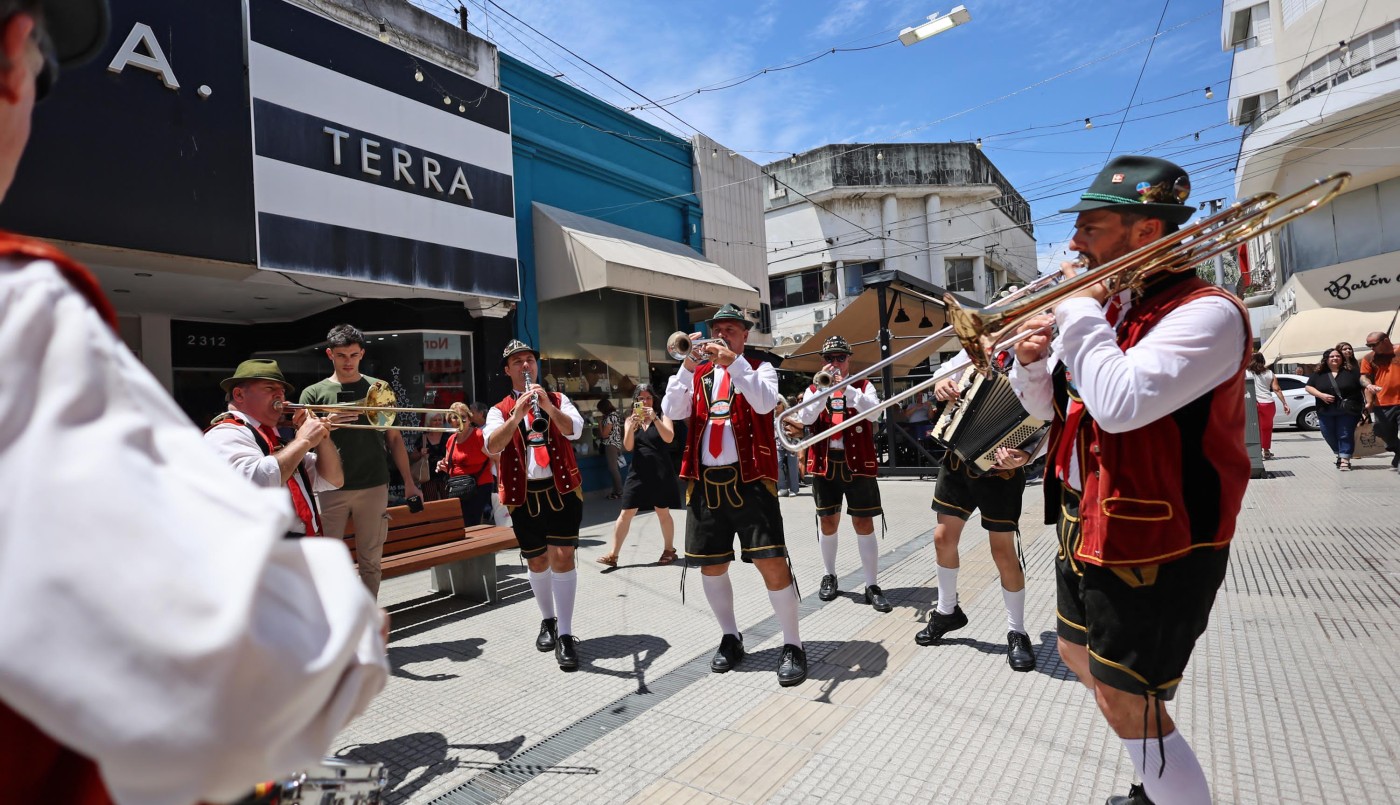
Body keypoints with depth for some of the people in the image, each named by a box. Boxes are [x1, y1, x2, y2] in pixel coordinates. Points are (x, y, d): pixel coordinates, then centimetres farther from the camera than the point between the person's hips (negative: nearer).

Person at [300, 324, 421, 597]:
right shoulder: (314, 393, 7)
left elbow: (394, 438, 11)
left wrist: (409, 482, 7)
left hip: (373, 486, 1)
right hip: (330, 488, 0)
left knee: (370, 561, 6)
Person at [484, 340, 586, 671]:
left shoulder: (558, 399, 7)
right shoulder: (499, 410, 6)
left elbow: (574, 429, -12)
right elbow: (492, 446, -14)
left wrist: (548, 406, -28)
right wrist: (516, 415, -29)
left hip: (561, 488, -1)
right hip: (523, 494, 2)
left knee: (562, 556, -10)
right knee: (537, 561, 12)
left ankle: (565, 634, -4)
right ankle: (549, 620, 33)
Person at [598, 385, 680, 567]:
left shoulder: (662, 416, 2)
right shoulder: (630, 420, 9)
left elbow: (669, 438, -15)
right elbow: (628, 447, -3)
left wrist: (655, 419, -25)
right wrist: (631, 426, -19)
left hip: (661, 473, -2)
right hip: (638, 473, 2)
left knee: (663, 512, 7)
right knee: (626, 513, 0)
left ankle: (669, 550, 24)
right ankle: (613, 555, 3)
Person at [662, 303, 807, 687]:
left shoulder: (760, 368, 7)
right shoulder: (698, 374, 15)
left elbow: (765, 403, -14)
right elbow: (672, 411, 0)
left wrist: (735, 363, -21)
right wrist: (687, 365, -11)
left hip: (749, 479, -4)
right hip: (705, 481, 4)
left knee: (771, 561, -9)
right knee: (711, 565, 10)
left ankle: (793, 646, 7)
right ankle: (730, 638, 28)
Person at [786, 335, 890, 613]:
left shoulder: (863, 386, 5)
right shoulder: (813, 389, 9)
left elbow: (874, 411, -14)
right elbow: (805, 417, -8)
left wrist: (846, 387, -23)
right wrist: (823, 388, -18)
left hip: (857, 463, -2)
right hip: (825, 463, 2)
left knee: (863, 524, -2)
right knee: (828, 522, 11)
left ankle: (872, 585, 6)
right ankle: (829, 576, 28)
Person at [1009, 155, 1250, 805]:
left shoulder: (1204, 313, -19)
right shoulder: (1107, 307, 9)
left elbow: (1118, 404, -35)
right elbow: (1050, 407, 13)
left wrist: (1077, 311, -22)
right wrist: (1031, 361, -8)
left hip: (1152, 544, -10)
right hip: (1087, 524, 10)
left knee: (1126, 705, 1)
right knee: (1078, 654, 24)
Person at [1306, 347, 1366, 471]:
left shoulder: (1351, 372, 1)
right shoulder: (1318, 374, 6)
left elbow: (1365, 386, 3)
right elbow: (1308, 387, 5)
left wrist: (1367, 404, -4)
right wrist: (1321, 395, -12)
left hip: (1347, 411, -2)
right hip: (1326, 412, 2)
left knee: (1345, 435, -4)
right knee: (1329, 436, 7)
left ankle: (1345, 461, -2)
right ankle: (1339, 455, 27)